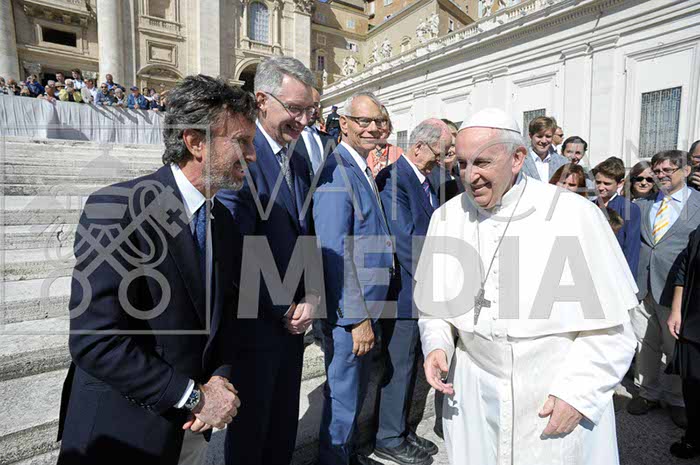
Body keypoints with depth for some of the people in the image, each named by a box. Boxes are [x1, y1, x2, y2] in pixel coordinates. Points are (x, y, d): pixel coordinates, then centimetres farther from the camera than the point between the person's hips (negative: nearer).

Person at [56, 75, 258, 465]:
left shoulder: (225, 221, 1)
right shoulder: (118, 209, -19)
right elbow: (94, 340, -23)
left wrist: (221, 377, -8)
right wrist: (194, 396, -18)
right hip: (122, 433, -5)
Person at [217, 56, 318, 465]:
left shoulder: (300, 163, 9)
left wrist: (311, 297, 0)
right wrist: (284, 310, -13)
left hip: (292, 321, 8)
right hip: (254, 324, -7)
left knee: (284, 429, 22)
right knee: (250, 431, 14)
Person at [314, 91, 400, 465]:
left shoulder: (362, 170, 11)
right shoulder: (337, 172, -19)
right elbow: (334, 253, -24)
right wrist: (357, 318, -21)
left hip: (366, 307, 10)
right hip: (348, 311, -10)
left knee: (357, 388, 26)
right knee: (344, 395, 9)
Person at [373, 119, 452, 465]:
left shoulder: (425, 180, 12)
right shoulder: (392, 178, -16)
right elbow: (405, 240, -22)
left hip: (422, 290, 9)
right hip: (404, 291, -9)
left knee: (408, 362, 18)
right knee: (398, 365, 4)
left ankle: (401, 430, 35)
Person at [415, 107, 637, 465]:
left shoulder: (575, 215, -14)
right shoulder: (447, 217, -3)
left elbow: (611, 323, -8)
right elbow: (434, 302, 8)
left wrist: (576, 392, -11)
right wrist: (436, 344, -8)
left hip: (560, 399, -2)